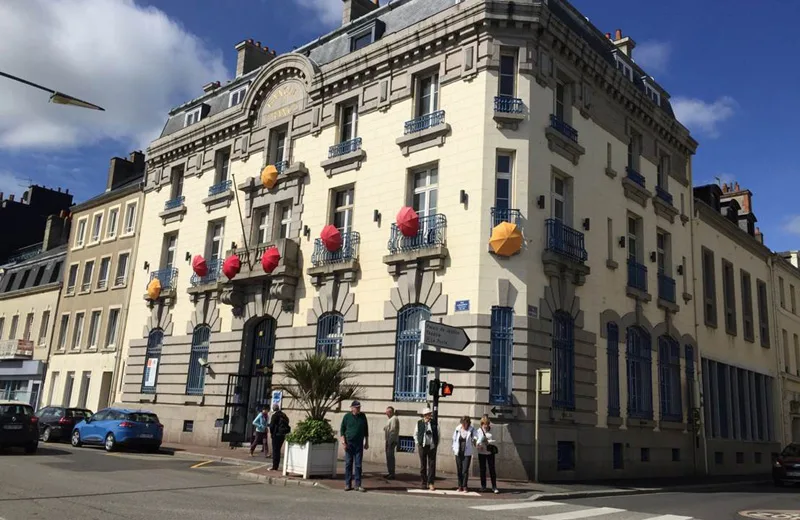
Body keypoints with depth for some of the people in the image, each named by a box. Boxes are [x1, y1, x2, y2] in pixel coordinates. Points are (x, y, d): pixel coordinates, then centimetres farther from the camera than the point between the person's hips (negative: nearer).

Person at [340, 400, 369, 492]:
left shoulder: (362, 416, 7)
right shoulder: (347, 416, -1)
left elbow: (366, 430, 14)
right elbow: (342, 430, 1)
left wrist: (366, 442, 11)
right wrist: (343, 442, -8)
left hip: (359, 444, 2)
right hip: (349, 443, -2)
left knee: (358, 465, 2)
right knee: (348, 464, 2)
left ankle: (358, 485, 6)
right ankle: (348, 484, 10)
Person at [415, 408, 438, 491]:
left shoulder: (435, 423, 3)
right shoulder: (419, 423, 3)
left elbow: (438, 435, 10)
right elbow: (416, 434, 10)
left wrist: (436, 444, 4)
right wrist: (418, 444, 2)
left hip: (432, 446, 0)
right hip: (422, 446, 0)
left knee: (432, 465, -3)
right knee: (423, 465, 5)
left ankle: (431, 483, 2)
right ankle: (424, 483, 14)